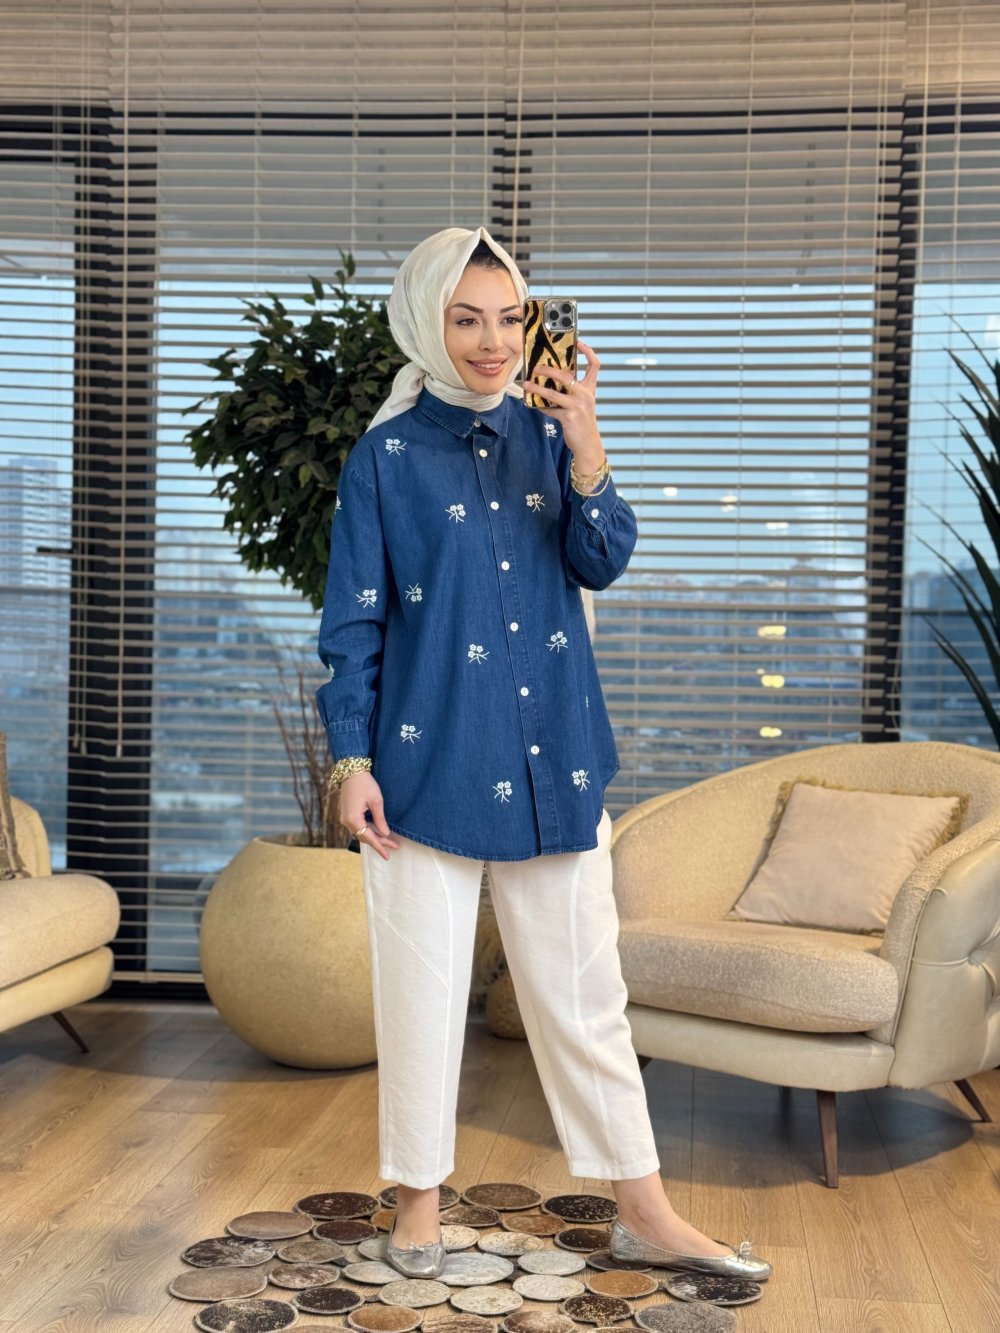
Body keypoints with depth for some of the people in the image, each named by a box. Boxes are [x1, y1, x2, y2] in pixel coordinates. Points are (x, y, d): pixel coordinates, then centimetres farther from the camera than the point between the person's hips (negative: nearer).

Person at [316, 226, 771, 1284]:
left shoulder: (545, 433, 8)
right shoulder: (387, 456, -2)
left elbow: (602, 564, -2)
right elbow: (353, 622, -2)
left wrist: (586, 455, -17)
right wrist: (352, 763, -7)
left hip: (553, 760, 3)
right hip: (430, 758, -3)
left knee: (583, 988, 10)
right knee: (422, 987, 7)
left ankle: (644, 1212, 21)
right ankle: (419, 1198, 26)